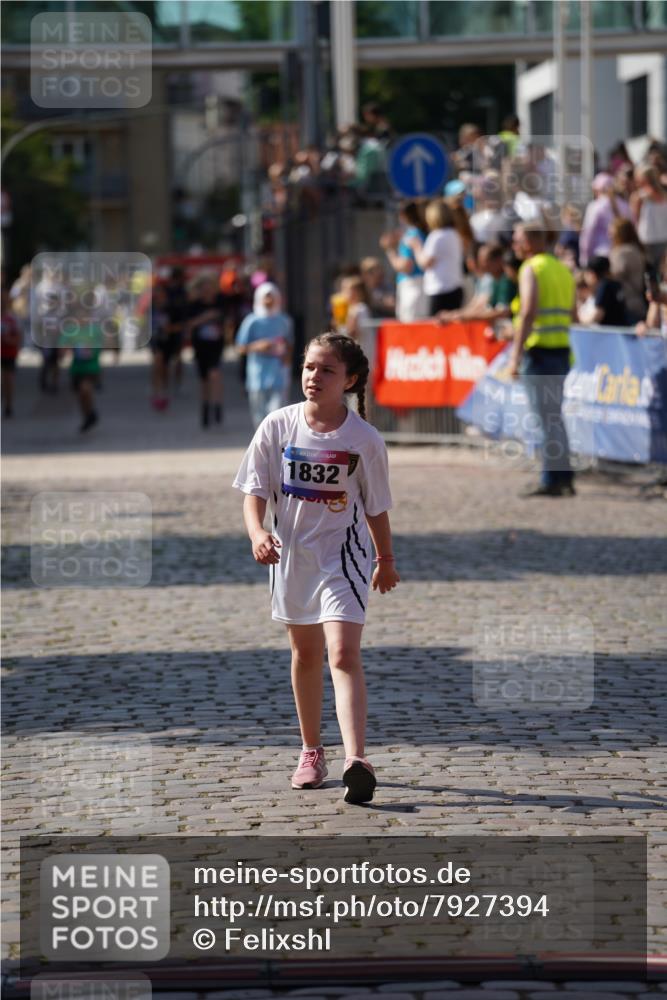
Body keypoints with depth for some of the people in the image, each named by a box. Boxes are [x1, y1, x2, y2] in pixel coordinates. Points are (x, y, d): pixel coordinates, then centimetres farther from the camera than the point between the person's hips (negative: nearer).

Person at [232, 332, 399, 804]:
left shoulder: (365, 440, -9)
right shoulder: (277, 426, -6)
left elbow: (376, 507, 3)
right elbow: (255, 490, -3)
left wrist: (386, 560, 14)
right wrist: (257, 533, -22)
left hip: (344, 556, -3)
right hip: (292, 553, 3)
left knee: (344, 654, -17)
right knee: (305, 655, 16)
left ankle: (356, 760, -29)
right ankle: (311, 752, 31)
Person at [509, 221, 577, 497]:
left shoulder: (531, 269, -9)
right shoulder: (563, 269, 16)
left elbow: (528, 313, -20)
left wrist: (515, 357, -21)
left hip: (539, 350, -8)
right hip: (562, 350, 8)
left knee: (547, 417, -7)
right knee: (554, 416, 16)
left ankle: (552, 481, -7)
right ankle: (564, 477, 16)